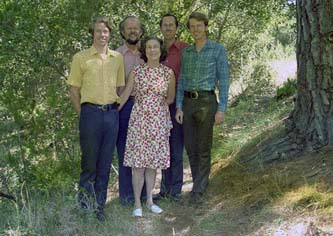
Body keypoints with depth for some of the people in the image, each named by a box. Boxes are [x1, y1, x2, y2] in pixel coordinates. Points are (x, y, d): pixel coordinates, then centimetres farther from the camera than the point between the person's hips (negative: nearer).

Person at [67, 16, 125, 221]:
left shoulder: (118, 58, 10)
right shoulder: (81, 58, 1)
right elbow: (74, 90, 3)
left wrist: (116, 109, 7)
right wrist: (83, 114, -1)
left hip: (112, 113, 3)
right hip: (91, 112, -3)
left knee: (105, 163, 8)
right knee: (89, 162, 2)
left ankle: (100, 206, 18)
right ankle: (84, 205, 17)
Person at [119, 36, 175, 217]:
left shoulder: (168, 73, 2)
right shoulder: (136, 71, -2)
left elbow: (170, 98, 14)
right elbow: (125, 94, 3)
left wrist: (158, 105, 8)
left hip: (159, 121, 2)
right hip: (139, 120, -2)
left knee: (153, 163, 8)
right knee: (138, 162, -2)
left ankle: (150, 200, 20)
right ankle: (137, 203, 7)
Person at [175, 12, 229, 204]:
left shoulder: (218, 49, -3)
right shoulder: (186, 52, 11)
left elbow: (224, 80, -7)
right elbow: (182, 81, 11)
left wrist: (222, 109, -13)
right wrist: (179, 107, 2)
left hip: (207, 102, -5)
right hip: (187, 103, 5)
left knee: (203, 148, 0)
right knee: (190, 146, 9)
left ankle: (198, 190, 10)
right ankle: (202, 181, 29)